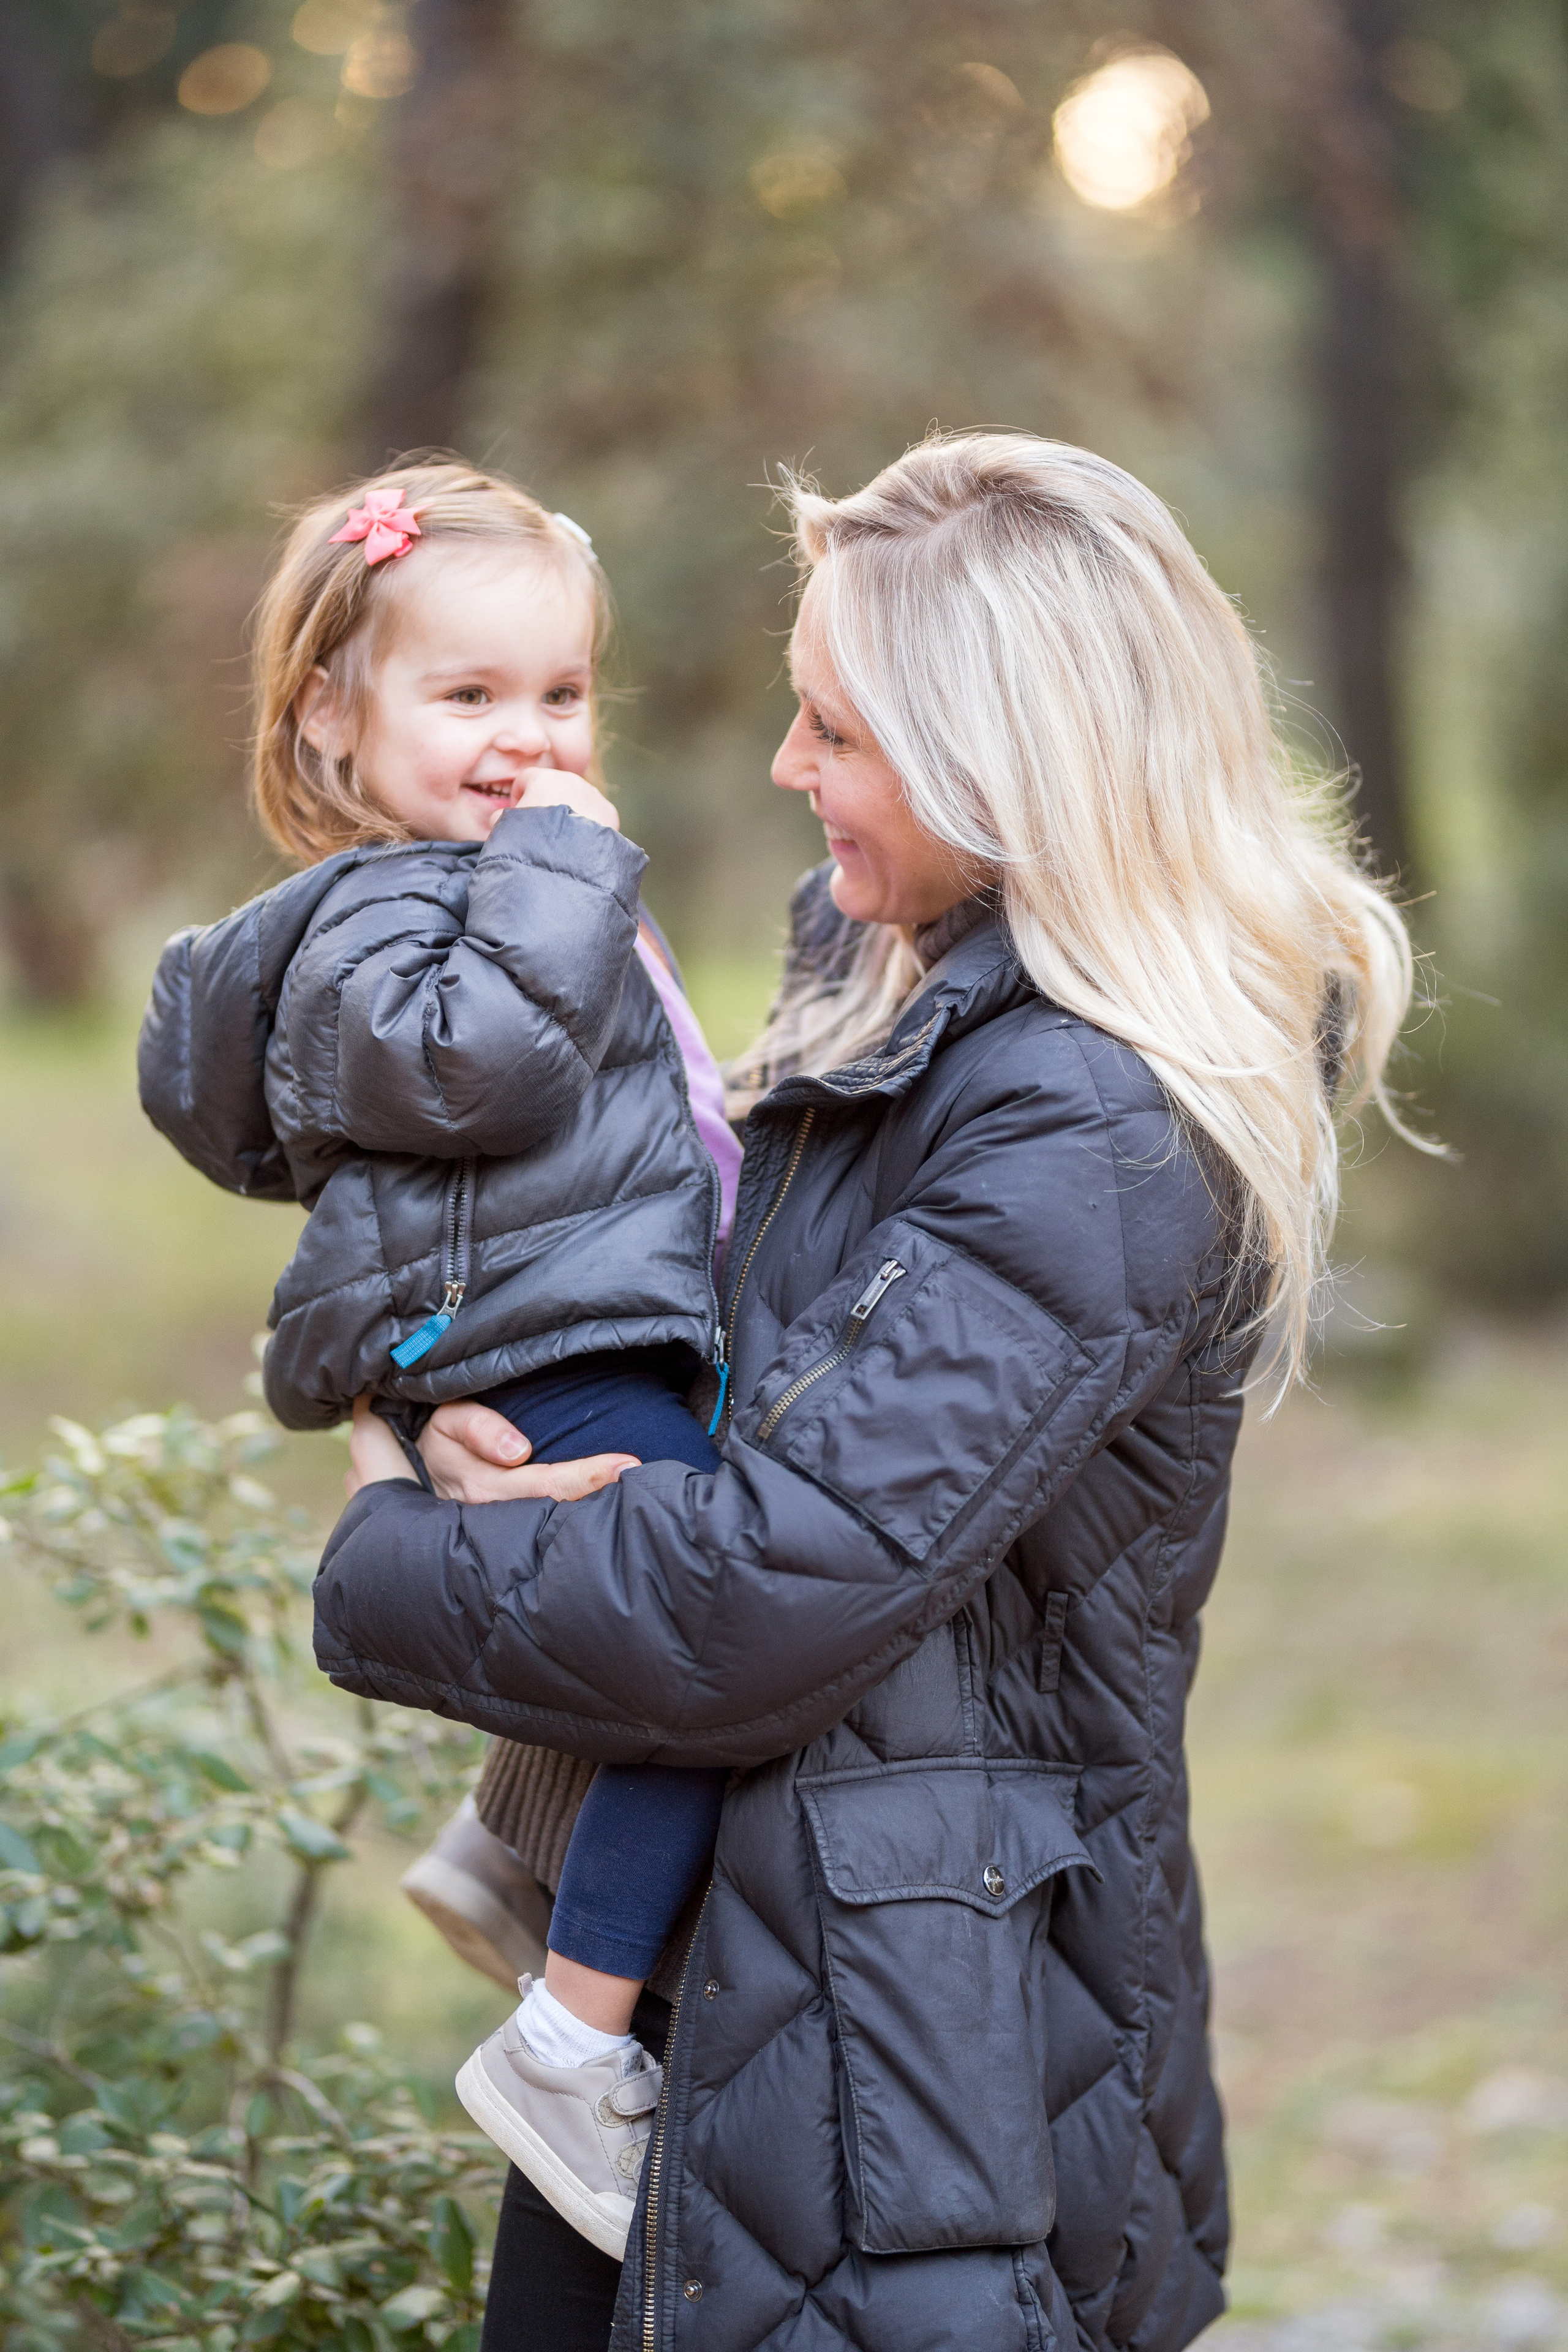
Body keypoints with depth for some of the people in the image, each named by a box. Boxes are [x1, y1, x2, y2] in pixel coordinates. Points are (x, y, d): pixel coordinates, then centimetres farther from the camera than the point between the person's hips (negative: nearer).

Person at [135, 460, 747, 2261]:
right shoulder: (375, 920, -11)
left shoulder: (495, 883, 22)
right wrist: (556, 866, -23)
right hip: (534, 1369, -11)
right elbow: (477, 1062, -30)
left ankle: (514, 1847, 41)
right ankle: (571, 2047, -14)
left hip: (599, 1351, 11)